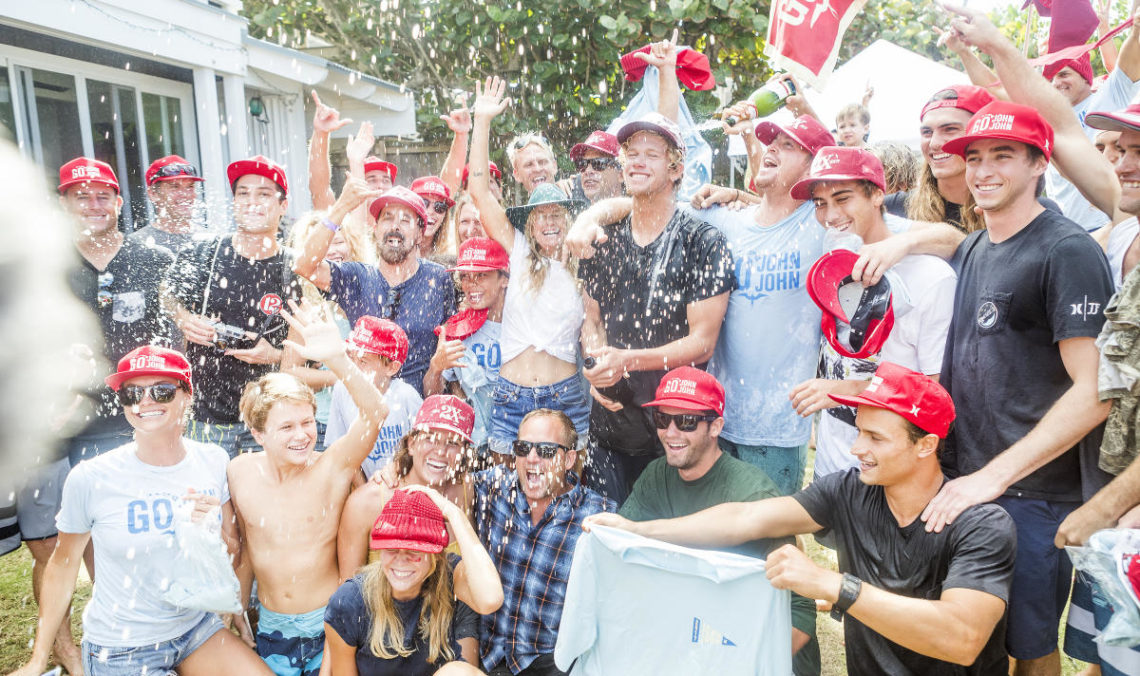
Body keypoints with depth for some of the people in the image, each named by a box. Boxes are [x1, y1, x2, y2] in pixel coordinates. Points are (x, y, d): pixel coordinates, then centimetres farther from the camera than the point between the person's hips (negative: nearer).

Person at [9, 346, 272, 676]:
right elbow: (63, 563, -1)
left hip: (197, 626, 3)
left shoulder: (214, 461, -7)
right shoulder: (90, 478, -15)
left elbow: (233, 550, 1)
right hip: (120, 648, -3)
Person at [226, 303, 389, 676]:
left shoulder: (331, 467, -18)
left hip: (328, 623, -3)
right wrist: (238, 611, 15)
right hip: (271, 628, 3)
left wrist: (337, 359, -50)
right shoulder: (240, 472, -8)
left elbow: (375, 411, -36)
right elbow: (246, 546, 7)